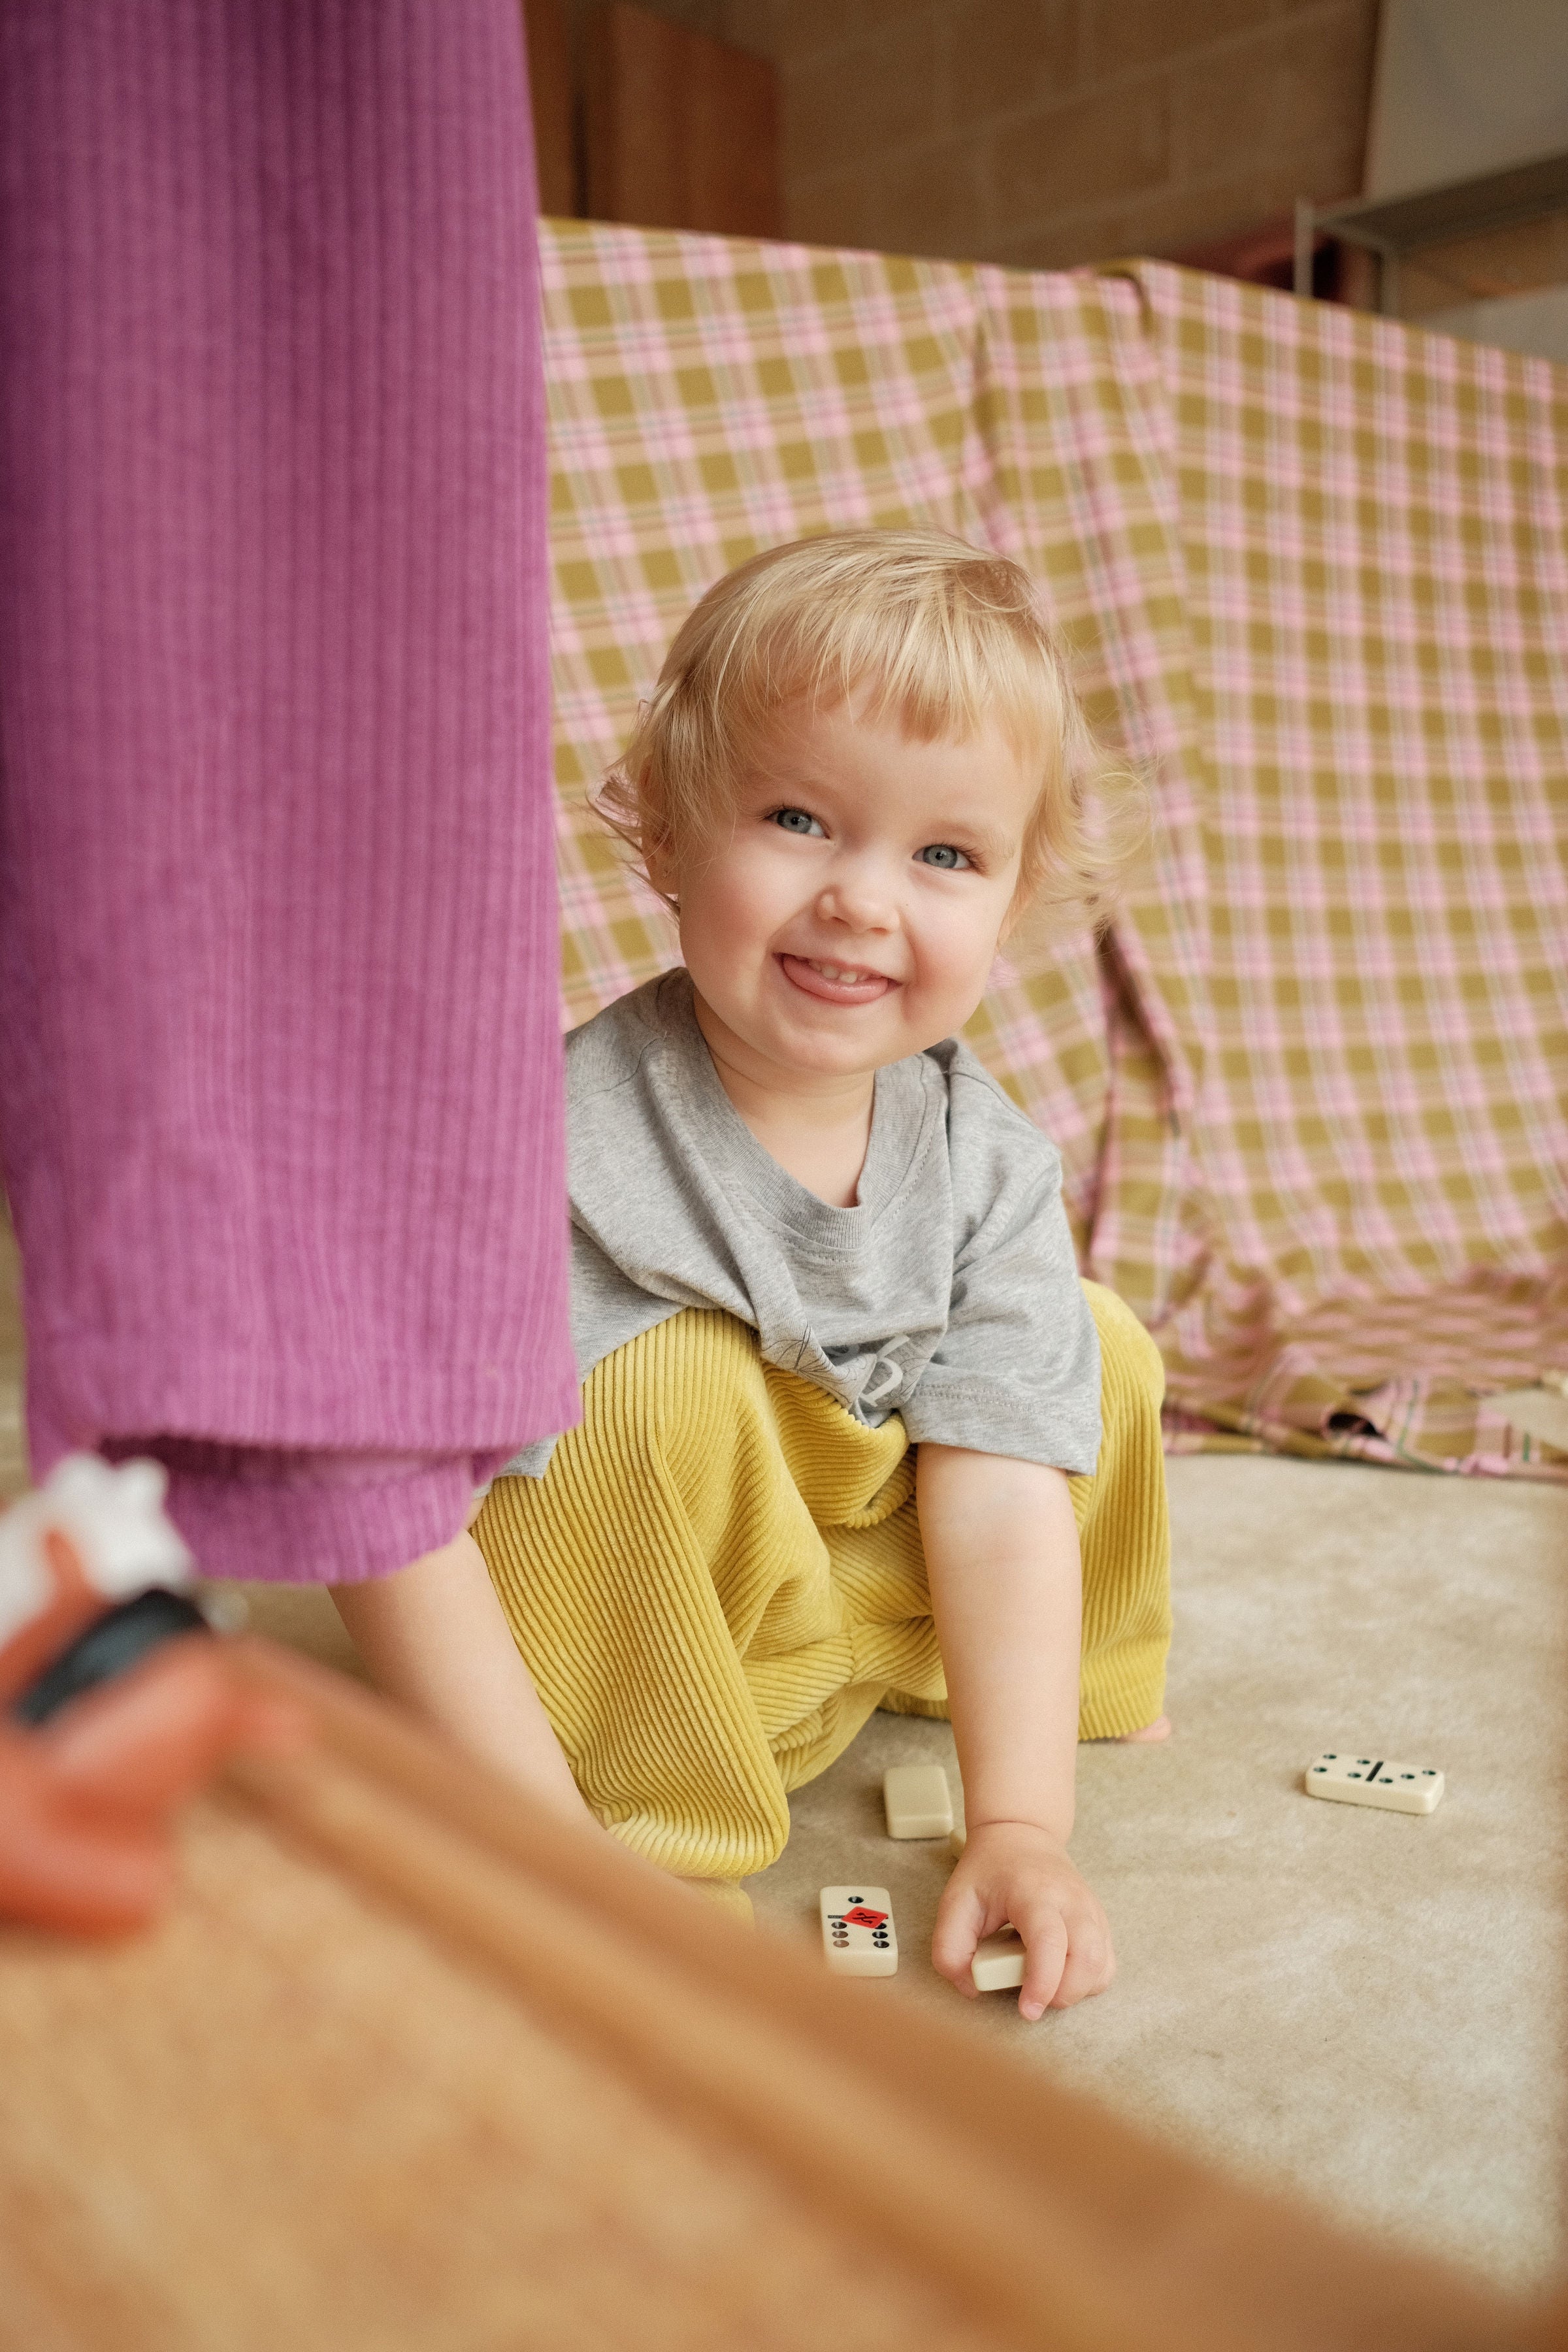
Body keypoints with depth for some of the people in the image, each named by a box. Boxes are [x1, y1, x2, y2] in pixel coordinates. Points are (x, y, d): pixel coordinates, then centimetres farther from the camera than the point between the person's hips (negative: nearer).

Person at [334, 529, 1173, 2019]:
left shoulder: (982, 1161, -13)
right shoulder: (559, 1149, -30)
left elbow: (1000, 1495, -14)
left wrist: (1020, 1827, -20)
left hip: (848, 1613, 6)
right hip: (595, 1642, -5)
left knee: (1097, 1350, -3)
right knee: (680, 1381, -33)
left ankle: (1087, 1694, 22)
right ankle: (650, 1814, -14)